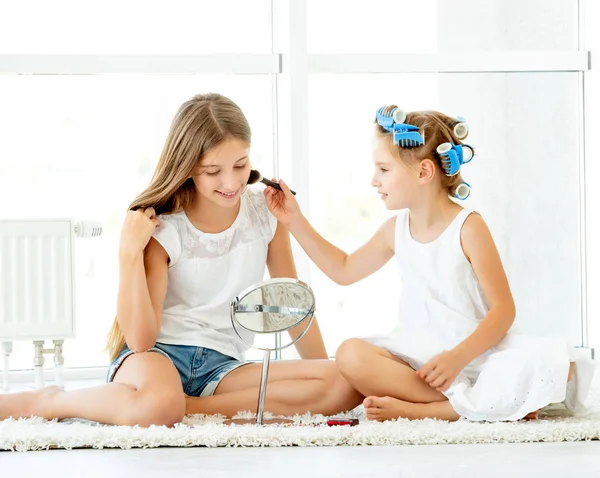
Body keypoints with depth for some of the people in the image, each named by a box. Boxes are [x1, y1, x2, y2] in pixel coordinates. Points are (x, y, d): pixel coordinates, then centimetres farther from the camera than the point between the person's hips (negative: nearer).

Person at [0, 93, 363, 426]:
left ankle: (184, 409, -23)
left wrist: (326, 373, 8)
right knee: (157, 405, -44)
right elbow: (140, 339, -13)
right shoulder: (164, 230, -7)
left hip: (222, 365, 4)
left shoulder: (265, 213, 3)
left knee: (343, 387, -24)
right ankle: (48, 401, -11)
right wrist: (130, 253, -19)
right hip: (156, 355, -4)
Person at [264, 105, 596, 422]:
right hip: (419, 356, 4)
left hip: (476, 352, -4)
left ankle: (417, 410, -35)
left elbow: (503, 309, -10)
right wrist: (295, 222, 20)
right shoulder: (395, 230, 9)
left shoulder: (468, 227, -7)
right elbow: (344, 270, 26)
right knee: (351, 355, -27)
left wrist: (458, 357, -24)